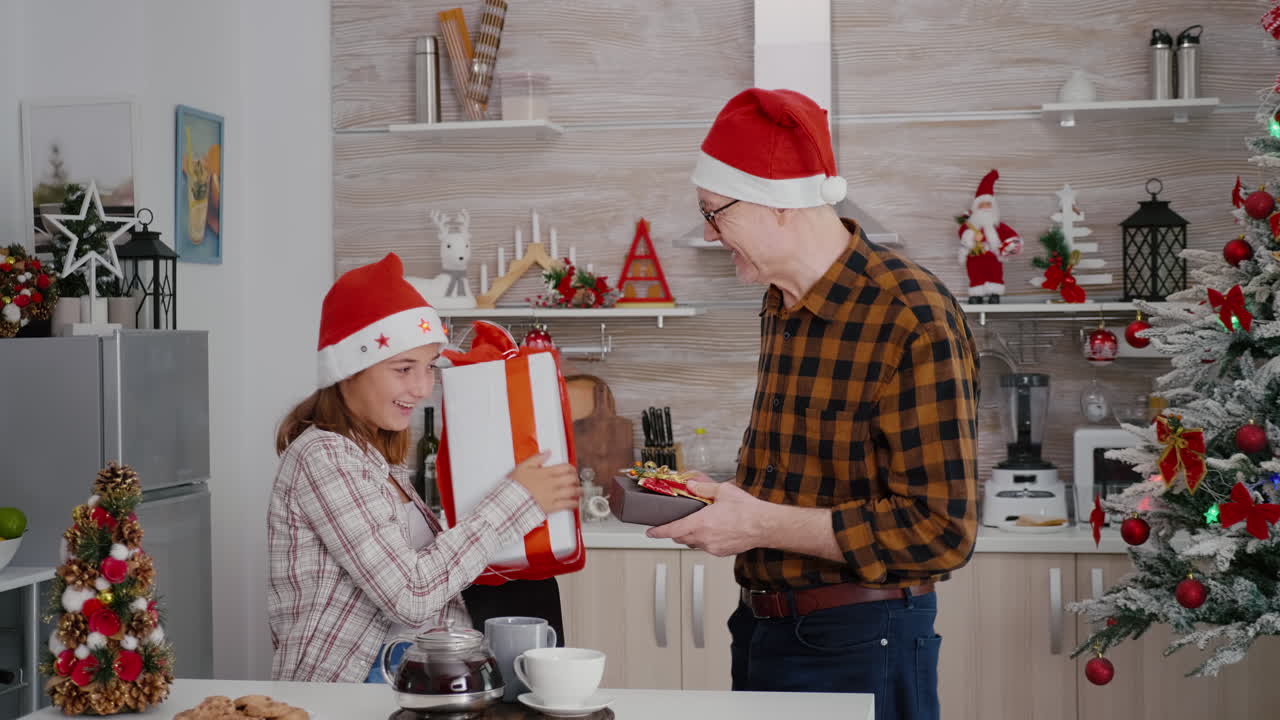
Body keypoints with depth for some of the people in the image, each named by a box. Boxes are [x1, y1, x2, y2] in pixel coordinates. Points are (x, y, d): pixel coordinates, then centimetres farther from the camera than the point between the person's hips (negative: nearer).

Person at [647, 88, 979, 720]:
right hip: (760, 631, 8)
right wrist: (724, 501, 1)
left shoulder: (914, 321, -20)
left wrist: (763, 526, -21)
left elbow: (941, 529, -23)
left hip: (857, 645, -8)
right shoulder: (780, 307, 8)